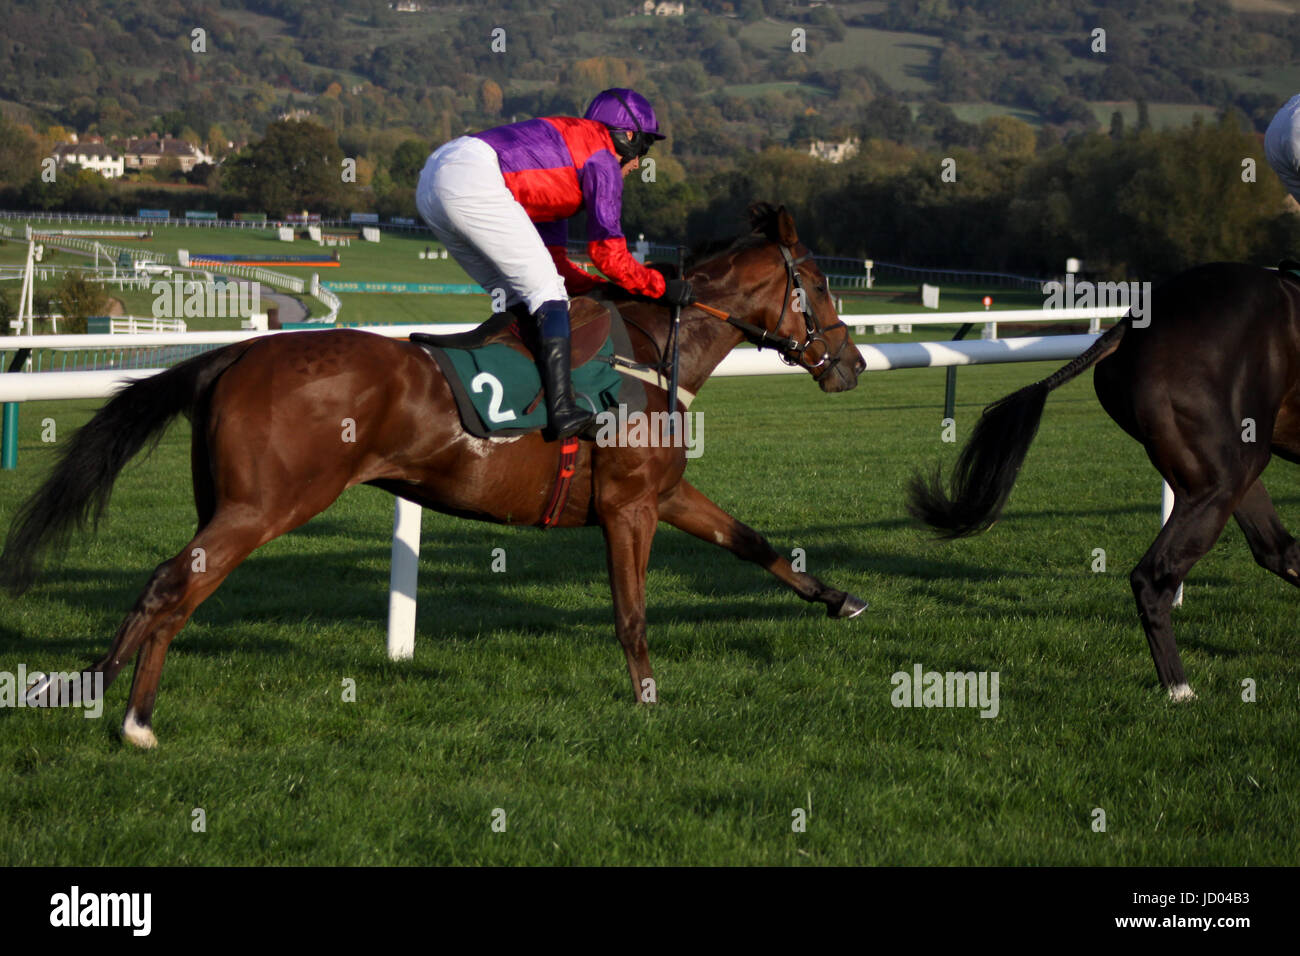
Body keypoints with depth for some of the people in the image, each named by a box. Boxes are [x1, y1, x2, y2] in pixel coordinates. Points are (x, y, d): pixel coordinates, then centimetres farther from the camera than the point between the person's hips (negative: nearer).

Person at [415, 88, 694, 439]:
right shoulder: (603, 159, 7)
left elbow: (553, 259, 33)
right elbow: (608, 253, 4)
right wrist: (661, 287, 15)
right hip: (472, 179, -10)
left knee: (515, 297, 17)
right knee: (546, 291, -7)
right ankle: (562, 410, -19)